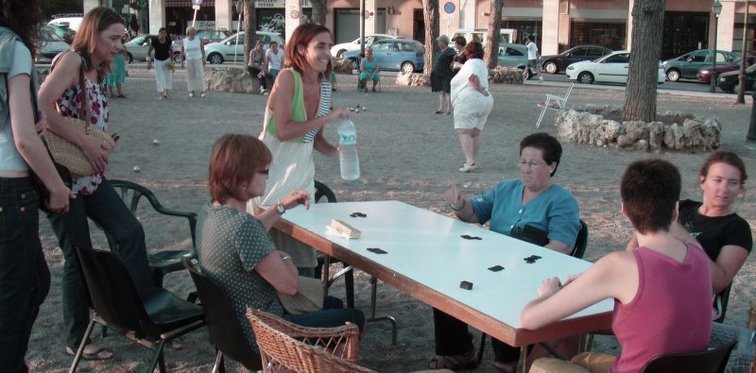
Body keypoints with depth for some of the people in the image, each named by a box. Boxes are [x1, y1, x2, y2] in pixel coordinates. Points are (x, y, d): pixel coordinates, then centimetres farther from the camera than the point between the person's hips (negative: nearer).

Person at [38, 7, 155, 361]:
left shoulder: (97, 75, 14)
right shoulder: (71, 59, -12)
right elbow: (42, 106, -25)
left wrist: (102, 146, -2)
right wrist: (86, 143, -21)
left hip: (90, 174, 8)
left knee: (130, 231, -2)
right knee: (79, 256, 1)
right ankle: (77, 340, 16)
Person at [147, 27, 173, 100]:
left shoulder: (169, 41, -17)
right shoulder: (154, 41, -22)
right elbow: (149, 51, -10)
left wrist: (171, 61, -2)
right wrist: (149, 62, -16)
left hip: (167, 60, 2)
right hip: (158, 61, -2)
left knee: (168, 76, -4)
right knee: (159, 77, -4)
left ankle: (167, 93, 5)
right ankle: (162, 94, 0)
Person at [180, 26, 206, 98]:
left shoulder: (198, 39, -3)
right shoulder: (184, 41, -2)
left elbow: (203, 49, 0)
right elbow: (182, 52, 4)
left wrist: (204, 59, -5)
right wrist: (181, 62, -1)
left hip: (198, 60, -1)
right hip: (189, 61, 1)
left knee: (200, 75, -6)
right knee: (191, 76, 2)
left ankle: (201, 91, -3)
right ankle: (192, 91, 10)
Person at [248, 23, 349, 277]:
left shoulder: (325, 86, 6)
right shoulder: (288, 77, -15)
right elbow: (283, 131, -23)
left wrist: (336, 151, -5)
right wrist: (326, 118, -22)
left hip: (301, 171, 6)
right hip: (273, 169, -6)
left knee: (304, 249, 8)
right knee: (270, 244, 1)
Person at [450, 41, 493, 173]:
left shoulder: (471, 63, -7)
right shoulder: (482, 64, 21)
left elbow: (474, 76, -26)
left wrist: (479, 89, -16)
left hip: (469, 99, -9)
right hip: (486, 101, 9)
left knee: (463, 131, -10)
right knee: (475, 132, 15)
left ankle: (470, 162, -20)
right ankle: (473, 161, 17)